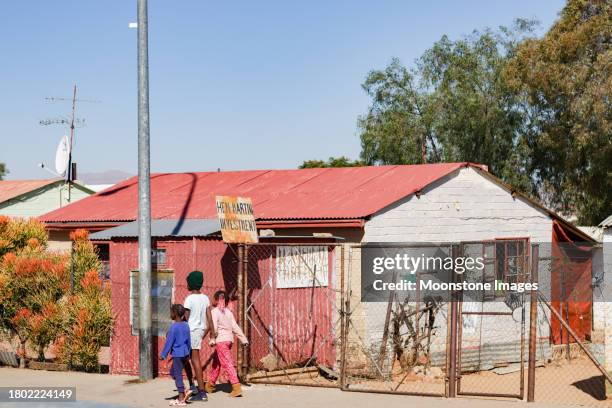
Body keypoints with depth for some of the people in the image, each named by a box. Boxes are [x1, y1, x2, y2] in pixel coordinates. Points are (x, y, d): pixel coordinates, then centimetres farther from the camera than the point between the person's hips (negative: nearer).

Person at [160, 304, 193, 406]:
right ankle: (183, 391, 12)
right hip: (184, 353, 8)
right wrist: (188, 354, 23)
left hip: (177, 354, -8)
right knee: (173, 372, 21)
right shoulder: (186, 326, 6)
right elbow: (188, 341, 13)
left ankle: (181, 399, 5)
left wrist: (163, 355, -7)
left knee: (178, 375, 1)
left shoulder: (173, 327, -16)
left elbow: (169, 342, -14)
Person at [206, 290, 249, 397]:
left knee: (227, 364, -11)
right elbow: (235, 327, 10)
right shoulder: (228, 312, 13)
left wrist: (212, 340, -20)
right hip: (229, 339, 8)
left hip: (221, 340, -8)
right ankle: (210, 385, 31)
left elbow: (214, 327, -18)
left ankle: (236, 388, -19)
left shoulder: (214, 312, -6)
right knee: (216, 362, 20)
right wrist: (243, 339, 9)